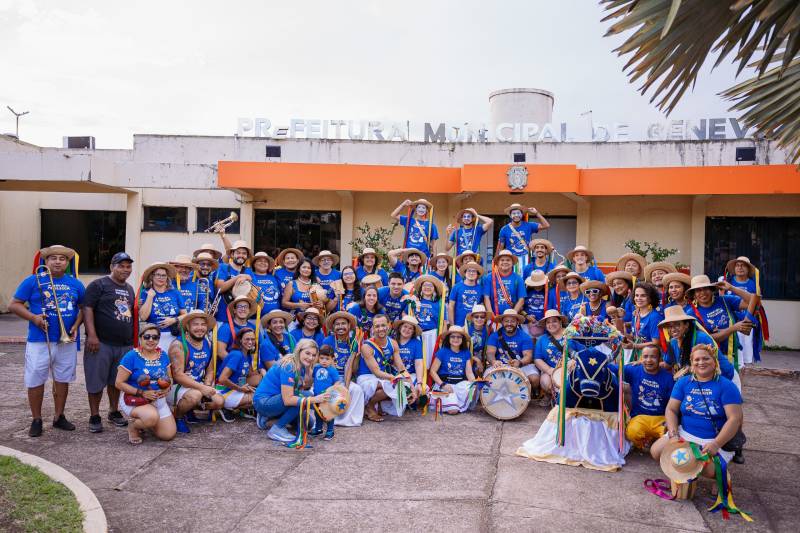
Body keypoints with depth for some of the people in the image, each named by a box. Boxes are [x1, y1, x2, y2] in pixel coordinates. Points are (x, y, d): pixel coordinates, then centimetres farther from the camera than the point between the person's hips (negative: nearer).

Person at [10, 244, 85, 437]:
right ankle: (36, 420, 18)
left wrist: (76, 326, -1)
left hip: (67, 341, 3)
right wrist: (33, 317, -17)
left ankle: (59, 417, 25)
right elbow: (14, 305, -2)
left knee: (62, 379, 11)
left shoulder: (76, 284, 8)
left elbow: (83, 308, 16)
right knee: (35, 381, 3)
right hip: (39, 340, -3)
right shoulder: (33, 281, -2)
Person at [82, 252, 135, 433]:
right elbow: (87, 309, -11)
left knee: (116, 380, 15)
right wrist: (92, 335, -20)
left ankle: (114, 412, 28)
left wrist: (134, 339, 20)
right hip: (101, 343, -6)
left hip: (125, 344, 6)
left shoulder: (130, 289, 17)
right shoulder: (99, 285, -4)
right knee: (96, 381, 1)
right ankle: (94, 416, 13)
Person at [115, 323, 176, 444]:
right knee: (152, 417, -37)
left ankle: (143, 422, 24)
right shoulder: (131, 356, -12)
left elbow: (170, 378, 13)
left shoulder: (163, 355, 4)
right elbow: (119, 383, -13)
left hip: (159, 400, 6)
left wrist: (166, 389, -10)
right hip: (134, 400, -6)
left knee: (169, 435, -5)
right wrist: (141, 393, -21)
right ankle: (132, 426, -1)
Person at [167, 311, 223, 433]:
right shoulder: (178, 345, -17)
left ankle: (188, 410, 12)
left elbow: (210, 371, 9)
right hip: (175, 387, -7)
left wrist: (207, 386, -12)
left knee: (219, 401, -12)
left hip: (198, 386, 7)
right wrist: (202, 388, -29)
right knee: (195, 395, -35)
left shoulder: (208, 344, 4)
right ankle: (176, 416, -5)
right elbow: (178, 375, -23)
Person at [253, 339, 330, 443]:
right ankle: (277, 429, -12)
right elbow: (287, 399, -31)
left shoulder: (302, 367, 2)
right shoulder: (289, 367, -25)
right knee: (305, 396, -25)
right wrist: (315, 399, -34)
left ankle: (267, 416, 16)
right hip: (263, 402, -9)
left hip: (275, 398, 9)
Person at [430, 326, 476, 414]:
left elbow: (469, 372, 5)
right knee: (452, 410, -26)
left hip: (461, 383, 3)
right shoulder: (443, 351, -2)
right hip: (445, 383, -3)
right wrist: (442, 384, -16)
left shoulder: (466, 352, 9)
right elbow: (433, 371, -3)